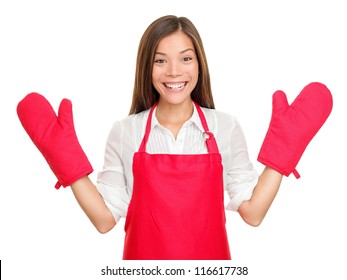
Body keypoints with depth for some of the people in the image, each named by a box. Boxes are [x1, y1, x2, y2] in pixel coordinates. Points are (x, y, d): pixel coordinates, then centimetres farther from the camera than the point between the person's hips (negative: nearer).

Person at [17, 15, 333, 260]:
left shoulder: (225, 126, -4)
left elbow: (252, 213, -7)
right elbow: (105, 219, -7)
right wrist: (67, 160, -14)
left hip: (209, 255, 1)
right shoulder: (125, 131, -5)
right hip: (144, 255, 0)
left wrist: (282, 149, -12)